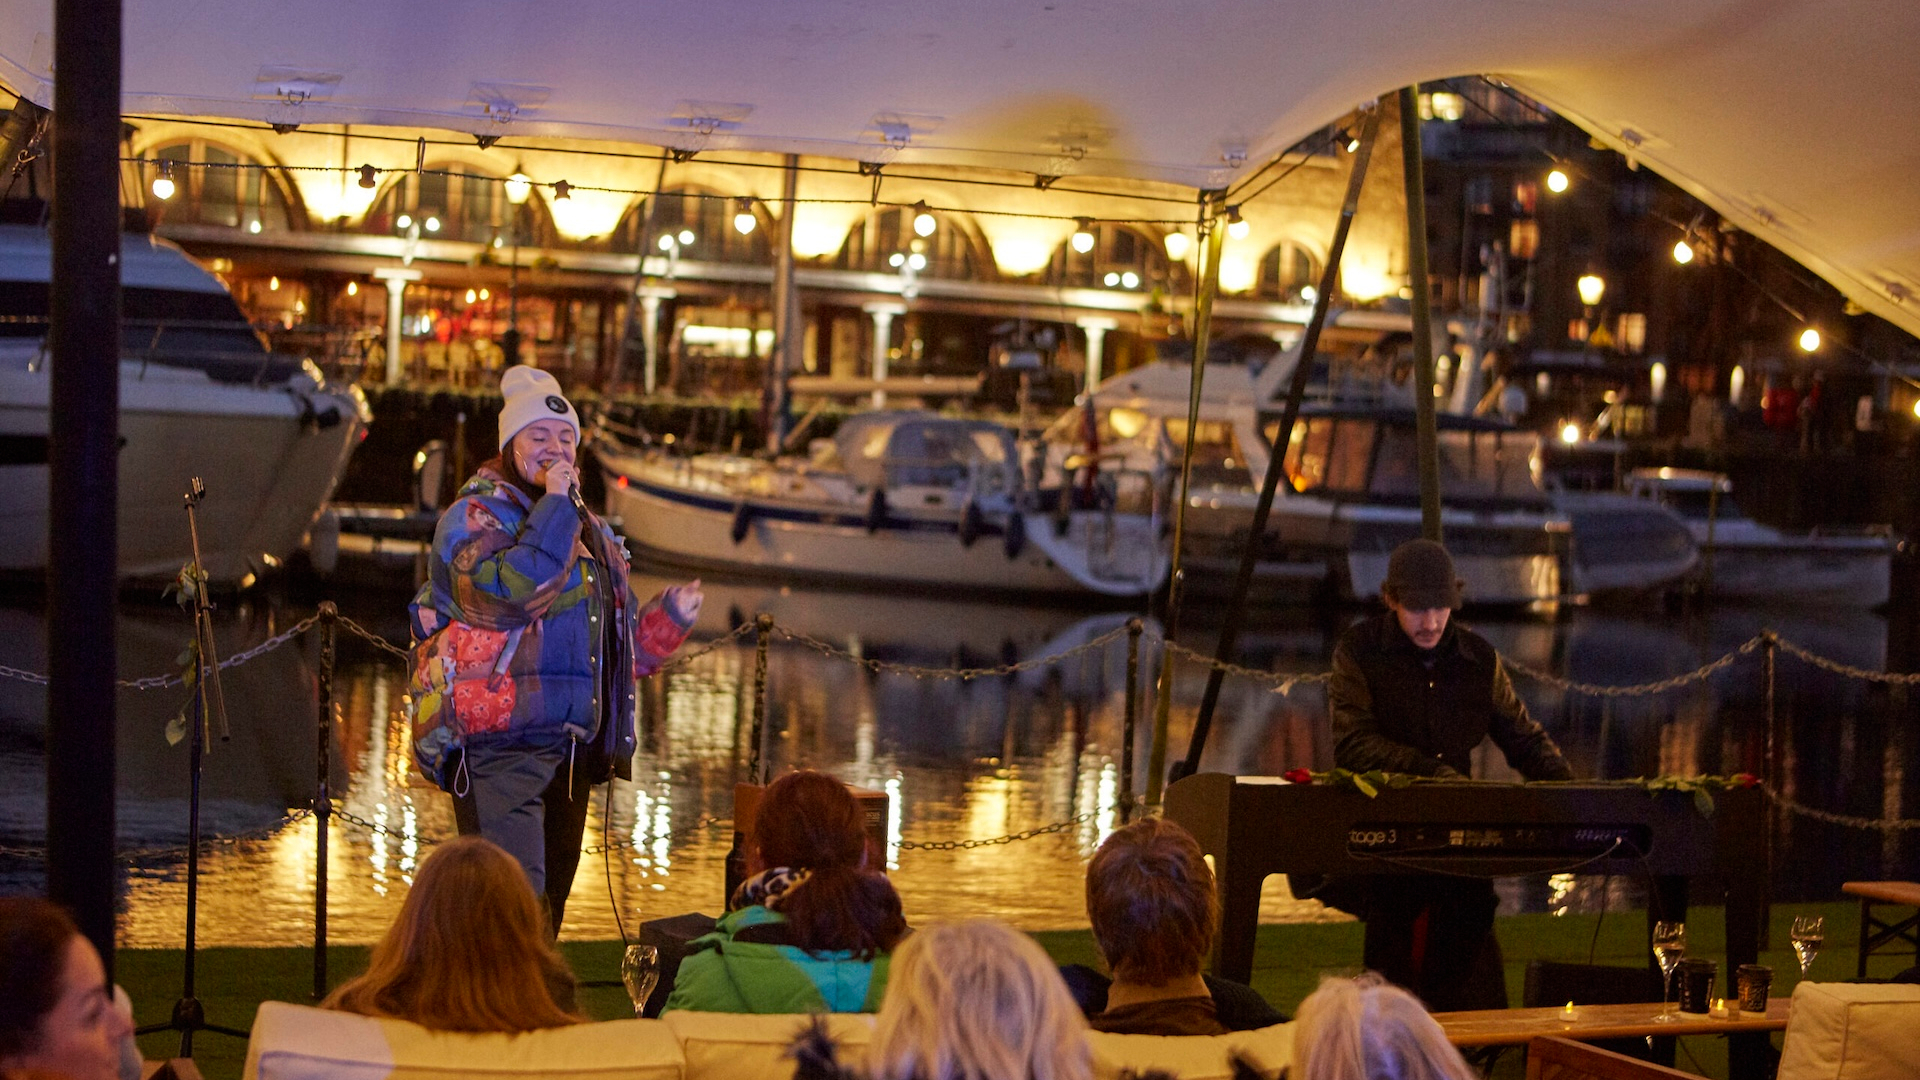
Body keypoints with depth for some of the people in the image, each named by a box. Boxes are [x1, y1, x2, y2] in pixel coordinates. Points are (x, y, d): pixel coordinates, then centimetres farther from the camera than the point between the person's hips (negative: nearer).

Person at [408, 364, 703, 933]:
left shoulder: (593, 534, 21)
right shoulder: (473, 517, -1)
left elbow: (624, 648, 25)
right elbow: (510, 591, -22)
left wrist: (671, 615, 7)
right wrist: (554, 505, -16)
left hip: (571, 750, 7)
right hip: (498, 749, -7)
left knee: (550, 901, 11)